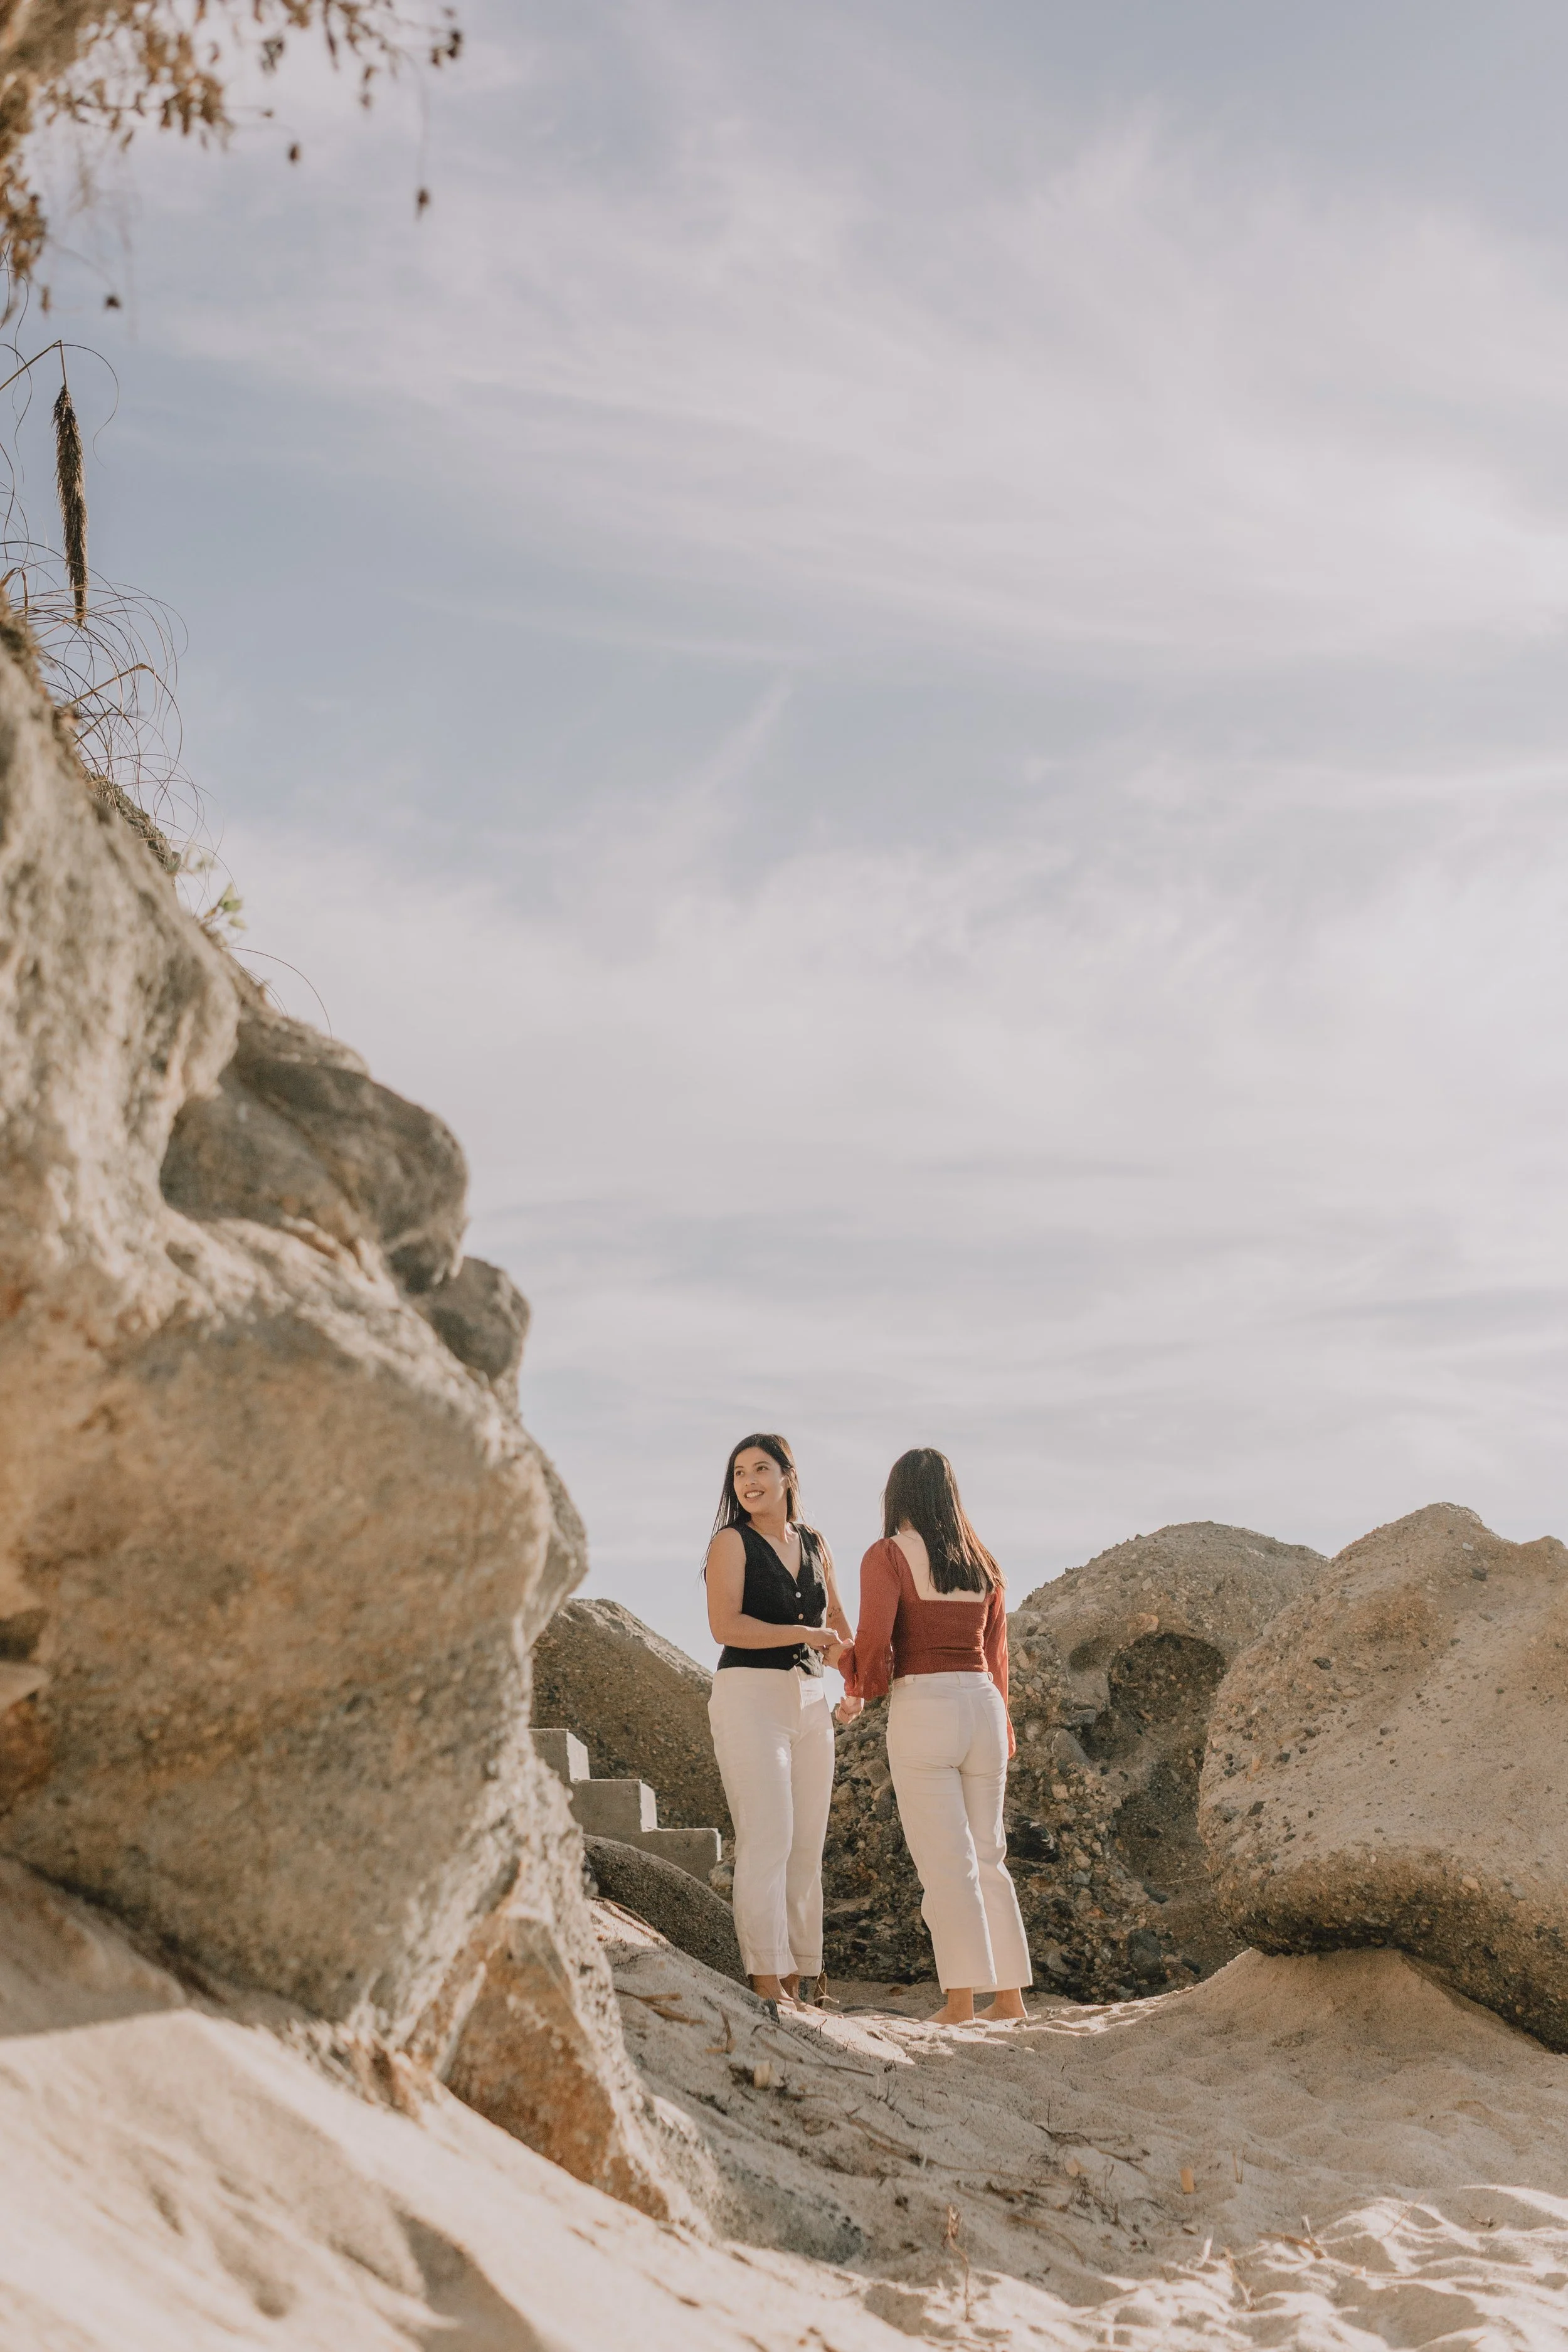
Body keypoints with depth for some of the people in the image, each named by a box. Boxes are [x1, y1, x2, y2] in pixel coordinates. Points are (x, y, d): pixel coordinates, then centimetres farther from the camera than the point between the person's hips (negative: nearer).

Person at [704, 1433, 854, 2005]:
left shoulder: (814, 1545, 14)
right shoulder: (733, 1542, -2)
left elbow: (835, 1619, 27)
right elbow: (725, 1625, -14)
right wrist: (803, 1634, -18)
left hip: (810, 1700, 6)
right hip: (749, 1695, -6)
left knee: (807, 1845, 5)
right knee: (767, 1839, -11)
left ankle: (795, 1981, 10)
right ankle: (765, 1979, -8)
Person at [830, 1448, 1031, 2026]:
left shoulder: (888, 1557, -4)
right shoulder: (982, 1562, 13)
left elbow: (873, 1647, -11)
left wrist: (850, 1671, 12)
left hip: (922, 1709, -5)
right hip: (984, 1707, 5)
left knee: (945, 1859, -3)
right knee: (986, 1854, 13)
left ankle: (960, 2000, -5)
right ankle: (1010, 1994, 14)